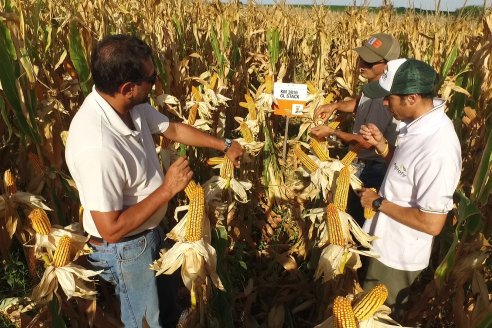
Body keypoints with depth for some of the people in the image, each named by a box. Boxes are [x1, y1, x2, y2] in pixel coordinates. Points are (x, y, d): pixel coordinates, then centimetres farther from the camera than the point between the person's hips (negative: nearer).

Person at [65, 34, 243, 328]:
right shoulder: (96, 147, -39)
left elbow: (174, 129, 4)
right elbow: (111, 229, -32)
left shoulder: (129, 105, -13)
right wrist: (168, 190, -28)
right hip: (124, 248, -7)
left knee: (166, 300, 32)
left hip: (149, 231, 8)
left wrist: (224, 145, 8)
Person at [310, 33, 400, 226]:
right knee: (355, 210, 24)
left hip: (372, 169, -10)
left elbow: (366, 142, -26)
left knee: (358, 215, 8)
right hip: (367, 164, 10)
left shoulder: (382, 96, -30)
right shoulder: (376, 85, 0)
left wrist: (332, 132, -18)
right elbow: (361, 104, 19)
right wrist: (335, 106, 1)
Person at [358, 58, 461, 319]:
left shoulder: (438, 150, -35)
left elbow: (432, 223, -30)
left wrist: (379, 203, -22)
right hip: (388, 242, 8)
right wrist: (382, 144, -7)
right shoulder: (419, 122, -6)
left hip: (399, 254, -8)